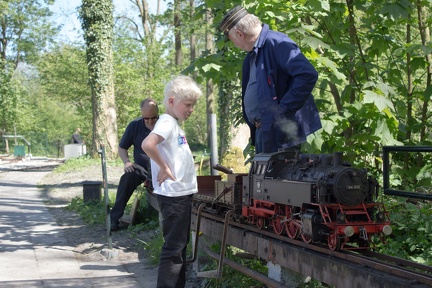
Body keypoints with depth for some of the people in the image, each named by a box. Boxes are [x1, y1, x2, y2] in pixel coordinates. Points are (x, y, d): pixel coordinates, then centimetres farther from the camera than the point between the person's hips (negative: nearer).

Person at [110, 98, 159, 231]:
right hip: (141, 168, 1)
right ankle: (115, 217, -24)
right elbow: (122, 148, 14)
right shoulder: (135, 125, 6)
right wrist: (127, 162, -8)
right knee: (127, 179, -31)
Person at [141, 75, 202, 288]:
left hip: (182, 194, 10)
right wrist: (164, 168, -22)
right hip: (173, 195, -10)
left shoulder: (175, 124, 14)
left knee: (180, 246, 16)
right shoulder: (167, 122, -14)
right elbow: (147, 144, -31)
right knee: (173, 248, -7)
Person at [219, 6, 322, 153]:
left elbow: (308, 75, -25)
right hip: (262, 131, 10)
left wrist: (282, 111, -21)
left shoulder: (276, 43, -14)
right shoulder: (251, 57, 16)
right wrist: (253, 124, 9)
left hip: (280, 134, -10)